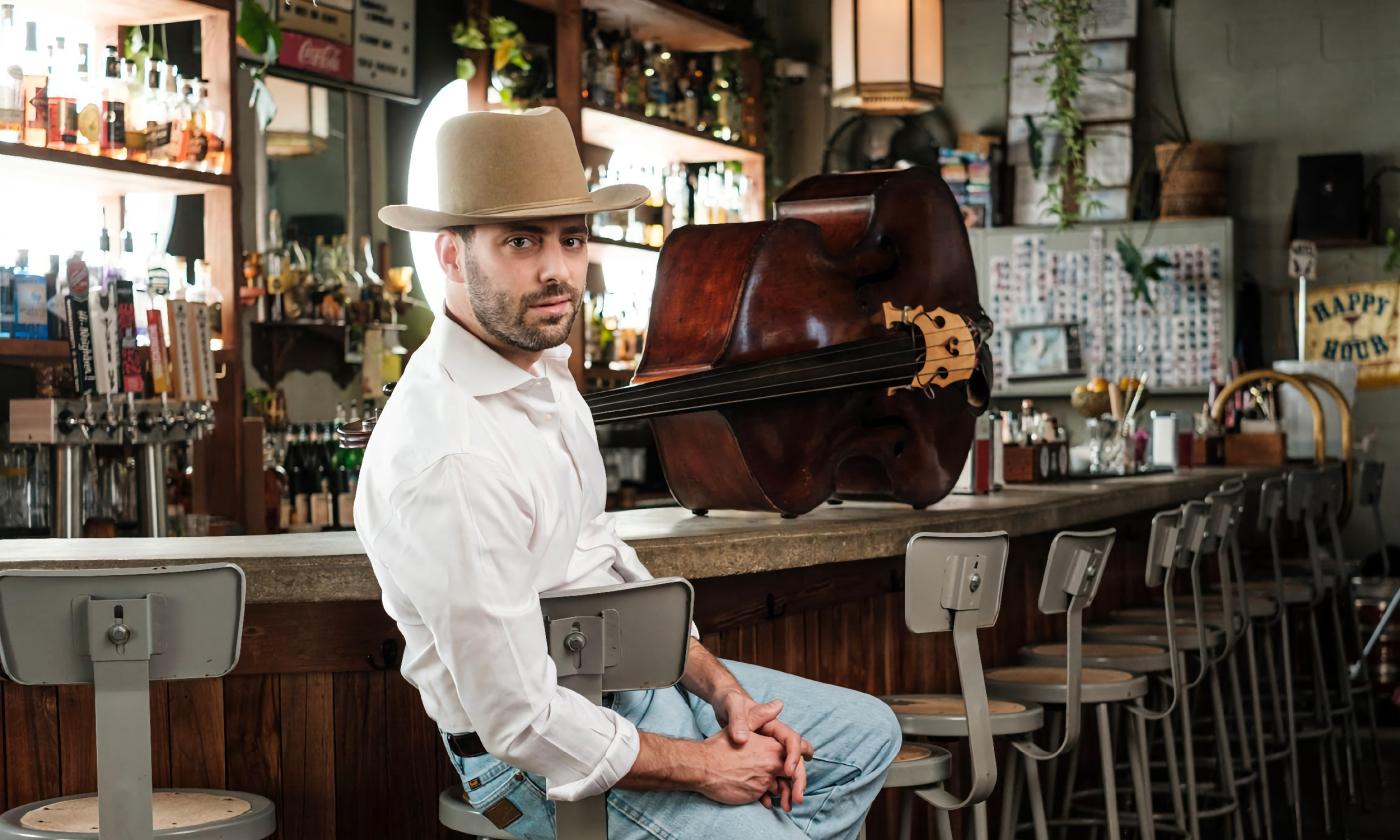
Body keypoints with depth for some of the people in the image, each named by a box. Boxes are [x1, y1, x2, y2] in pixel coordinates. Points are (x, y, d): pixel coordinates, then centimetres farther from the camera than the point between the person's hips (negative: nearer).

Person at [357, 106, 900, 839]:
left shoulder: (547, 373, 2)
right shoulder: (449, 460, -29)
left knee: (867, 734, 16)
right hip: (547, 755, -9)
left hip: (629, 674, 9)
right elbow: (522, 722, -26)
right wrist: (702, 767, -13)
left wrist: (725, 693, 2)